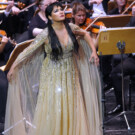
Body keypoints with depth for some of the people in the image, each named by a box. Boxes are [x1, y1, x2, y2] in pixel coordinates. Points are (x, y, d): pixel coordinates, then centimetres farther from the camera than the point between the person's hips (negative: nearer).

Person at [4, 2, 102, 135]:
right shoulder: (46, 34, -15)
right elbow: (28, 51, -13)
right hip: (53, 75, -3)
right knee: (52, 108, -2)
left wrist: (93, 51, 7)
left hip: (70, 74, 3)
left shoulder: (70, 28, -5)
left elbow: (85, 35, 15)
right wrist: (13, 67, -17)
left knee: (72, 107, 6)